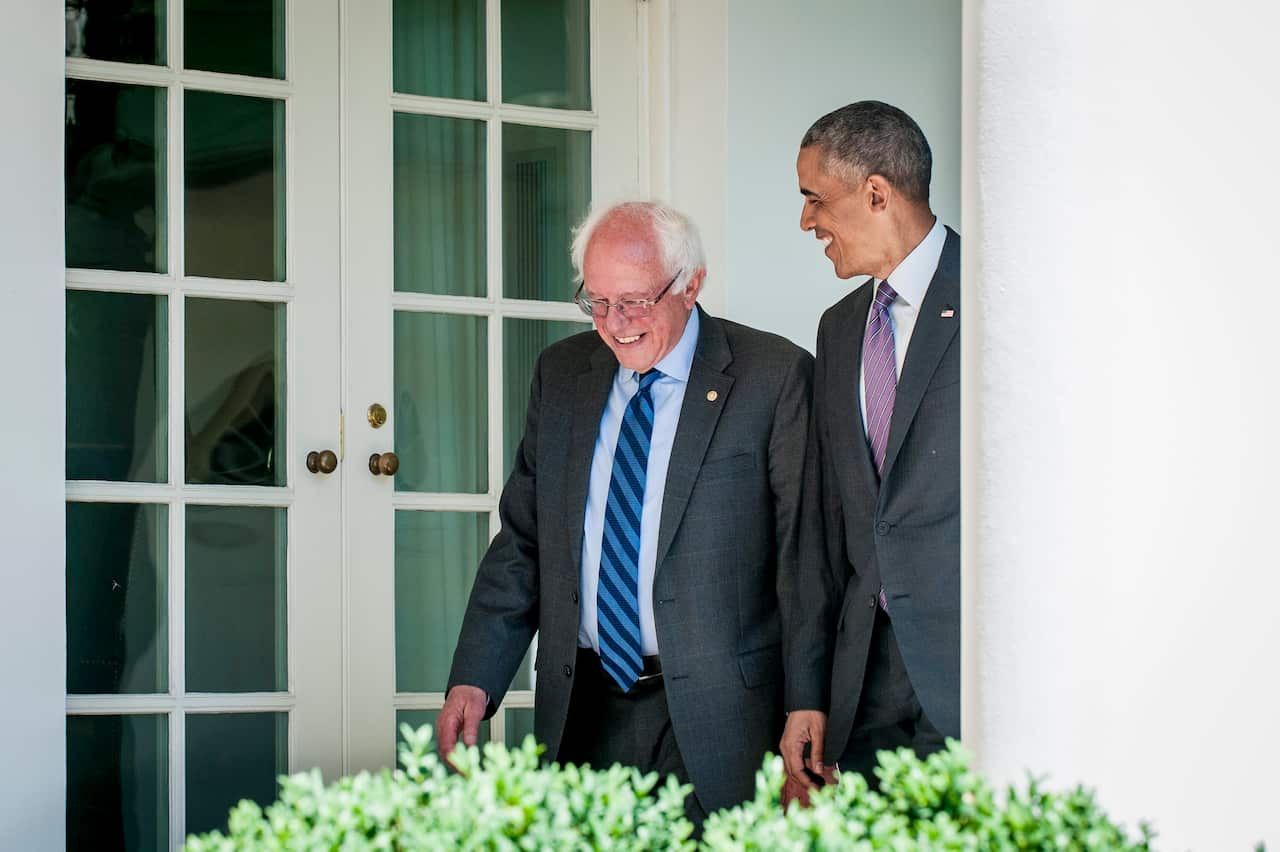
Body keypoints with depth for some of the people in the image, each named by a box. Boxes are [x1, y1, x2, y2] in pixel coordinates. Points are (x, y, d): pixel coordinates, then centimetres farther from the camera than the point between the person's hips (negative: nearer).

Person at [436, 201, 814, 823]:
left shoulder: (774, 376, -4)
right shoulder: (560, 373, 11)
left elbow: (804, 554, -6)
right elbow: (522, 541, 14)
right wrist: (474, 680, 5)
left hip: (715, 718, -4)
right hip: (584, 709, 4)